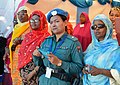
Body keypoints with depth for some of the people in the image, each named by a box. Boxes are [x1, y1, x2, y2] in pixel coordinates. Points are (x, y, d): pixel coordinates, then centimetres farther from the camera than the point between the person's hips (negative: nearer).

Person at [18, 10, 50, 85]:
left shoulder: (46, 37, -10)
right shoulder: (28, 36, 9)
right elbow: (21, 54, 12)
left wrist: (32, 73, -15)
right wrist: (21, 70, 2)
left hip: (36, 73, -5)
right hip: (24, 72, 5)